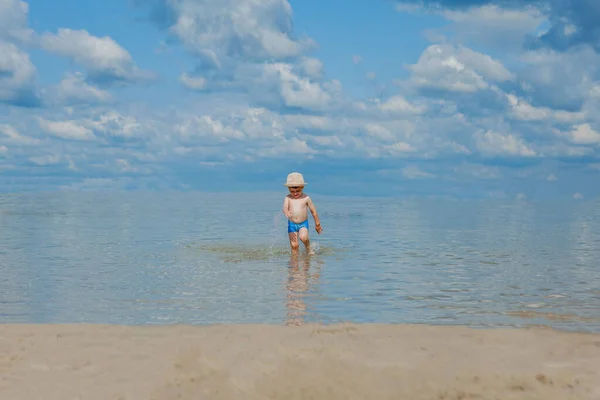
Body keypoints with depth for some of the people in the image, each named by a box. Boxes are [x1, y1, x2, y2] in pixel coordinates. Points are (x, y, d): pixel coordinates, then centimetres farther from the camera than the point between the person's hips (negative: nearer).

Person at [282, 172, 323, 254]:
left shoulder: (306, 198, -7)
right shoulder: (287, 198, -5)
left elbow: (313, 211, 2)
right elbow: (285, 207, -23)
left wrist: (317, 224, 10)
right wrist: (286, 212, -49)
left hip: (303, 223, -2)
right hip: (292, 224, 2)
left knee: (303, 237, -27)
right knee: (294, 245, -3)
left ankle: (308, 248, 2)